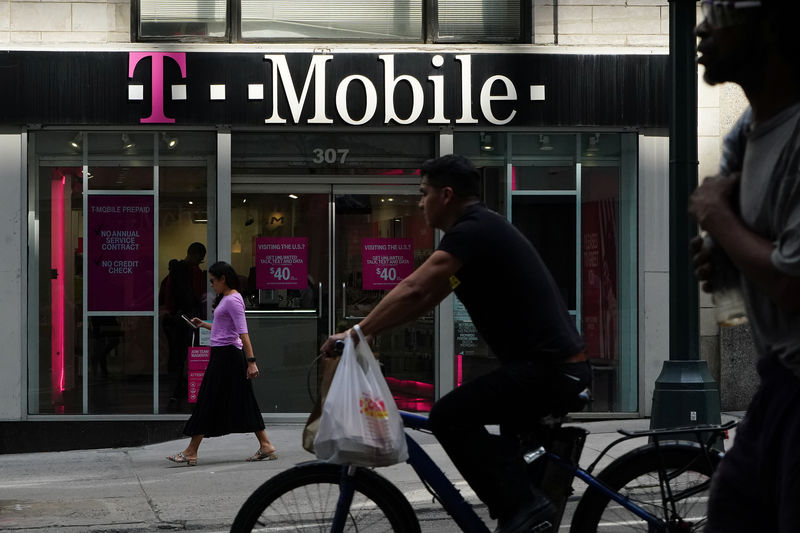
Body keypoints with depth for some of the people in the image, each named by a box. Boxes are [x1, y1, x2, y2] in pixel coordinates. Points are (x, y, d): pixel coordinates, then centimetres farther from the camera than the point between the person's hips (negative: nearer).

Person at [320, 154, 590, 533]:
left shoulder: (472, 231, -12)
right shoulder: (481, 229, 20)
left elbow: (414, 290, -23)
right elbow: (425, 298, 24)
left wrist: (357, 332, -18)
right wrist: (368, 331, 20)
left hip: (547, 368, -11)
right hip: (563, 365, 11)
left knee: (448, 417, -12)